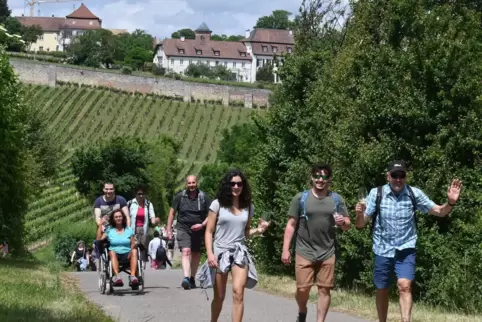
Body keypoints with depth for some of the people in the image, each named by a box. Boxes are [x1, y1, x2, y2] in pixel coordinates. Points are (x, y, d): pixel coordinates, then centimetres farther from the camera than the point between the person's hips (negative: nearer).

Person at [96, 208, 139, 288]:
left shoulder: (129, 230, 14)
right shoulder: (109, 230, 10)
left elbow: (133, 244, 9)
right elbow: (99, 239, -3)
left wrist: (132, 249, -14)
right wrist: (100, 225, -6)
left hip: (127, 255, 1)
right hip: (115, 255, -1)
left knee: (134, 251, -30)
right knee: (112, 252, -34)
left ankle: (132, 276, -44)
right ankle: (116, 276, -53)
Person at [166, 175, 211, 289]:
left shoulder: (204, 197, -2)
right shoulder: (180, 197, -1)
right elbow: (172, 212, 6)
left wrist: (202, 225, -13)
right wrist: (169, 230, 2)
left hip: (198, 230, 2)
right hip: (183, 228, -2)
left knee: (196, 254, 12)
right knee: (186, 251, -20)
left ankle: (192, 278, 28)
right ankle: (186, 278, -33)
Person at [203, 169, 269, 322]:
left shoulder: (248, 207, 7)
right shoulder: (217, 204, -3)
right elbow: (209, 231, -3)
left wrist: (258, 230, -3)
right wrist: (210, 253, -15)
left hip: (240, 251, 1)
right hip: (220, 251, -1)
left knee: (238, 292, -17)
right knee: (219, 296, 7)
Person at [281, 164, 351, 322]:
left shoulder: (337, 199, 6)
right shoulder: (300, 198, 1)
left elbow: (347, 224, 10)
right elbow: (291, 225, 2)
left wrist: (343, 222, -15)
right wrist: (285, 249, -4)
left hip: (327, 253, 1)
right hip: (304, 252, -1)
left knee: (324, 289, 0)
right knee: (302, 289, 0)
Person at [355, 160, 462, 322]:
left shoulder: (414, 193, -6)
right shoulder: (376, 193, -9)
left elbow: (439, 211, 3)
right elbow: (360, 224, -8)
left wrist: (450, 202, -18)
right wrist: (359, 214, -31)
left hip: (406, 250, -1)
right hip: (383, 250, 1)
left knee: (405, 285, -19)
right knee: (382, 291, 12)